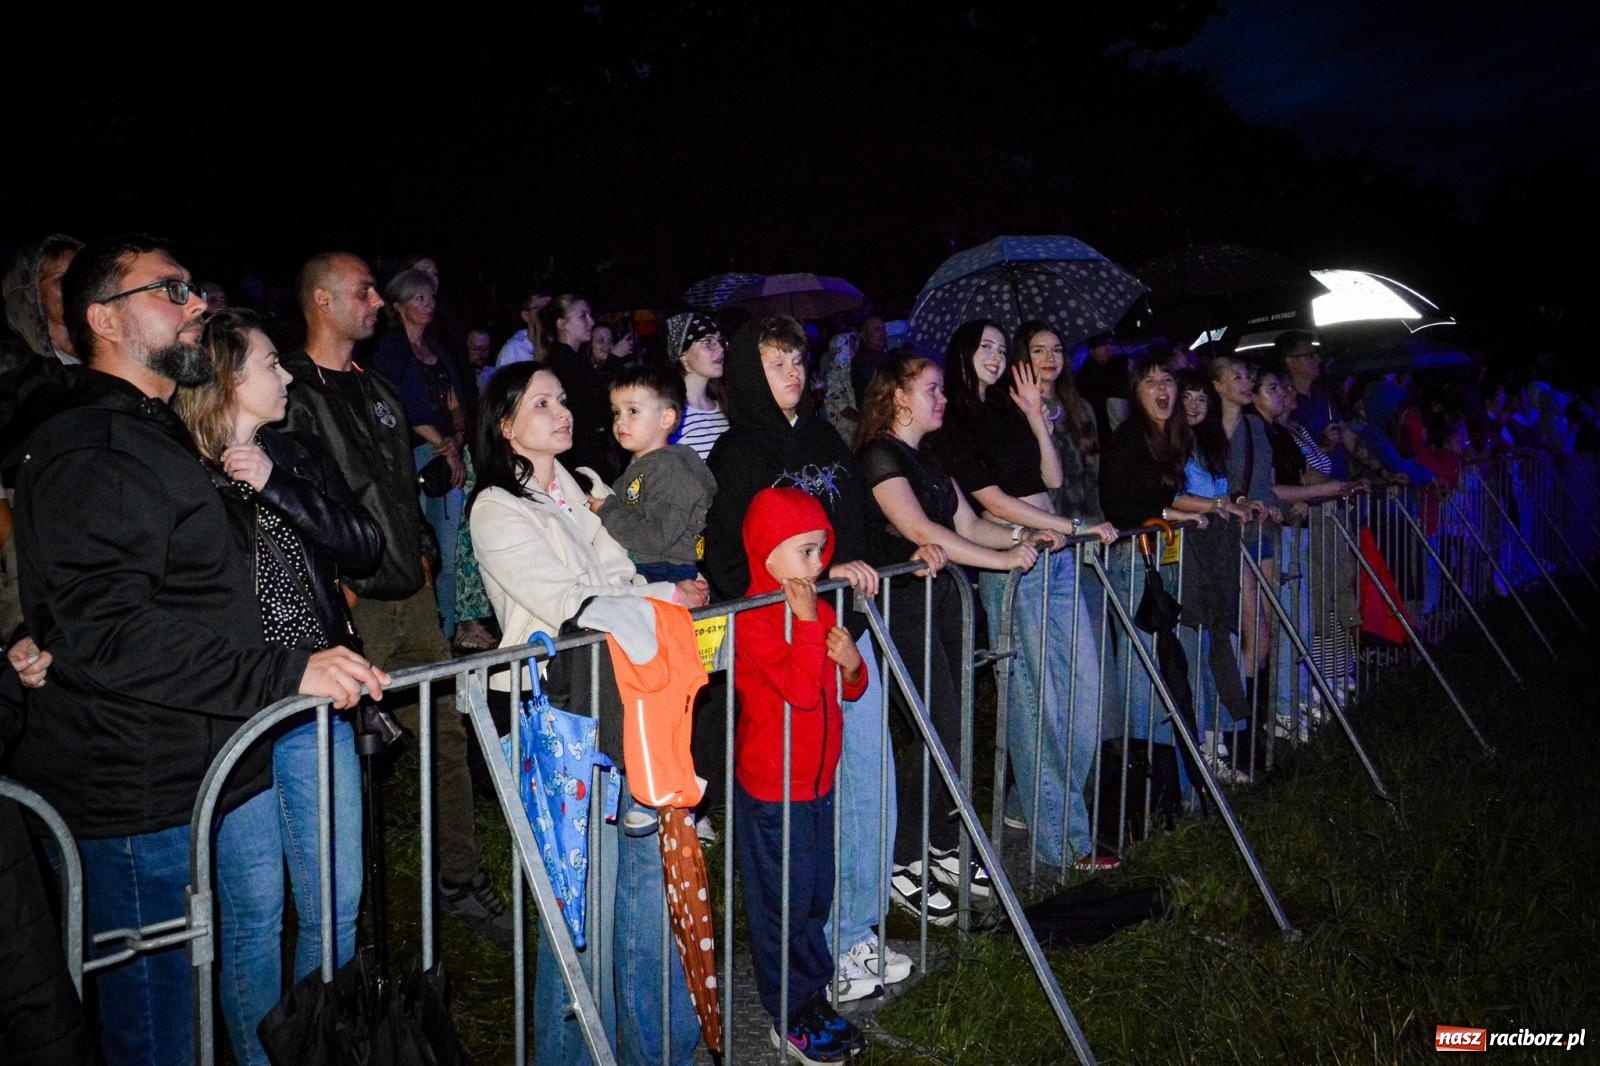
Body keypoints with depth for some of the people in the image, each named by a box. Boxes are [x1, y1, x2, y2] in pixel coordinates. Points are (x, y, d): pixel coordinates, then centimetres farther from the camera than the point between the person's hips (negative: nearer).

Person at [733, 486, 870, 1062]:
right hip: (772, 788, -8)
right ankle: (791, 1017, 19)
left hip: (818, 780, 8)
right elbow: (801, 690, -29)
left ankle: (814, 998, 33)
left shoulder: (819, 608, 8)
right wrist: (807, 623, -26)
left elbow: (849, 689, 15)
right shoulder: (754, 619, -19)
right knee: (783, 903, 5)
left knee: (816, 896, 18)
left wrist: (850, 661, -6)